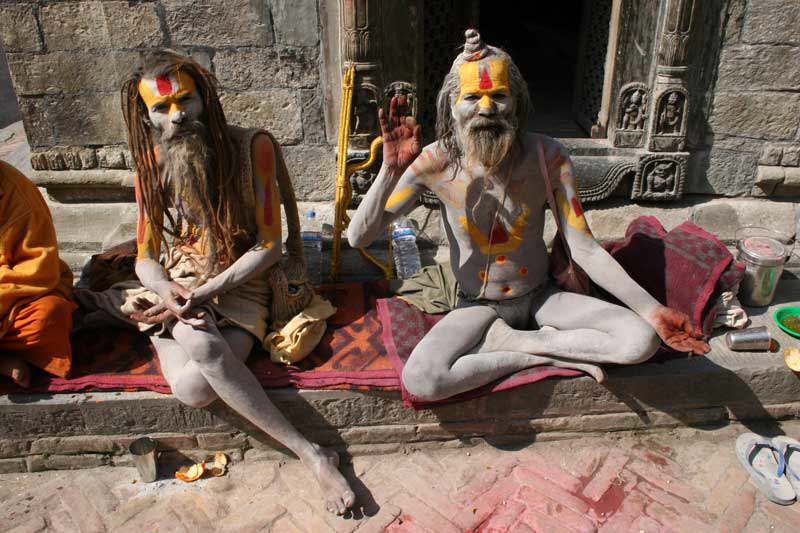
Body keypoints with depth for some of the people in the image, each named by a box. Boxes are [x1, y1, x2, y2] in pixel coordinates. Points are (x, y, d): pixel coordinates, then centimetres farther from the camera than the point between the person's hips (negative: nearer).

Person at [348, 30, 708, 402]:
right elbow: (358, 237, -19)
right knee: (419, 381, -30)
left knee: (642, 340, -20)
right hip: (479, 306, -1)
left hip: (541, 298, 2)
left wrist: (652, 310, -21)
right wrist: (392, 169, -33)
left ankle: (506, 341, -8)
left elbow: (584, 249, -13)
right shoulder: (438, 161, -17)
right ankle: (548, 354, -10)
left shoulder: (548, 156, -14)